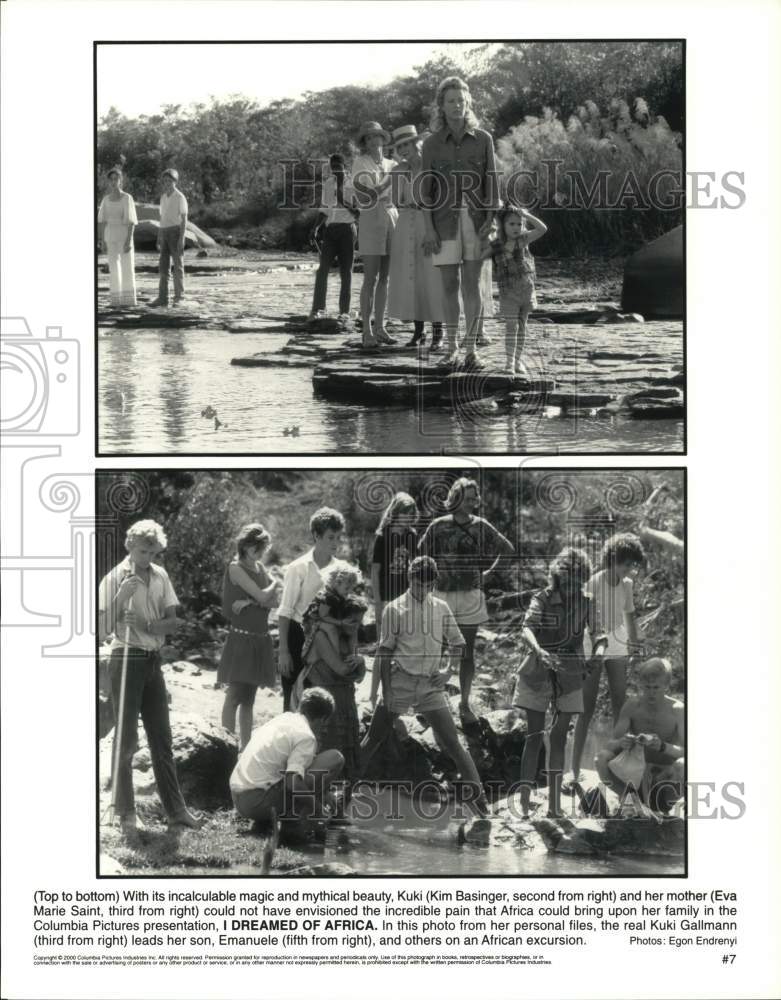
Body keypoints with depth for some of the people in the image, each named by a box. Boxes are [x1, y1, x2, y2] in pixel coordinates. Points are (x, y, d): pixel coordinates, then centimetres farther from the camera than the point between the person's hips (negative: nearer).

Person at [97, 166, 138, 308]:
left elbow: (131, 221, -11)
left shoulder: (127, 198, -7)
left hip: (125, 236, -4)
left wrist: (129, 240, -18)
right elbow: (103, 221, 9)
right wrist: (102, 241, 3)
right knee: (114, 269, 3)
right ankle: (117, 300, 9)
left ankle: (128, 300, 5)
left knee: (127, 268, -3)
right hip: (111, 237, 4)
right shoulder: (106, 199, 7)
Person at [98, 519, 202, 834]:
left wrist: (146, 624, -17)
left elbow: (173, 622, 2)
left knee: (162, 738, 10)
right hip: (127, 659, -5)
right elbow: (102, 630, -12)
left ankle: (175, 809, 14)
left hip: (153, 660, 5)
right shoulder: (115, 579, -8)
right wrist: (121, 598, -23)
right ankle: (126, 813, 7)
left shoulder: (160, 576, 6)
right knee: (126, 739, -1)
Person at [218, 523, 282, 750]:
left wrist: (251, 602, -14)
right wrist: (275, 584, 3)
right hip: (241, 637, -7)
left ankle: (245, 747, 13)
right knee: (234, 697, -6)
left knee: (248, 699, 10)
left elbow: (275, 601, 3)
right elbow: (262, 596, -17)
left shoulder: (260, 567, 13)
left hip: (260, 639, 7)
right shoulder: (236, 568, -9)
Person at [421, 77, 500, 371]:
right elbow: (426, 189, 2)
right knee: (450, 284, 3)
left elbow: (491, 183, 2)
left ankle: (471, 349, -2)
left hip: (475, 217, 0)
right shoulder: (432, 143, 3)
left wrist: (490, 221, -9)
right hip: (445, 219, 0)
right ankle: (452, 348, 12)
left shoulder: (482, 139, 3)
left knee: (472, 283, -3)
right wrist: (429, 230, -6)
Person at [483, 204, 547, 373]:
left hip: (527, 289, 2)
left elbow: (542, 229, -12)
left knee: (521, 325, 10)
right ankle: (510, 362, -4)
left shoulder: (523, 239, -2)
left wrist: (526, 215, -17)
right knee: (511, 326, -7)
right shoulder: (496, 246, -6)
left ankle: (518, 360, 19)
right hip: (508, 292, -2)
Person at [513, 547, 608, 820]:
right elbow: (527, 629, -26)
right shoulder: (542, 600, -11)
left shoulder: (585, 603, 1)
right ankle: (524, 800, -2)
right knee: (534, 734, -4)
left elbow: (597, 633, -4)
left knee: (559, 735, 2)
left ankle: (554, 802, 5)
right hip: (537, 674, -3)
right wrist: (540, 651, -46)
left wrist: (599, 648, -29)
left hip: (569, 676, 3)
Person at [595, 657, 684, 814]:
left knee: (682, 765, -35)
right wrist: (621, 743, -33)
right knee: (602, 758, -22)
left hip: (665, 776, -2)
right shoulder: (633, 705, -5)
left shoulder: (677, 710, -12)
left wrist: (662, 746, -41)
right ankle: (630, 798, 0)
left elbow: (685, 752, -20)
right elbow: (611, 744, -8)